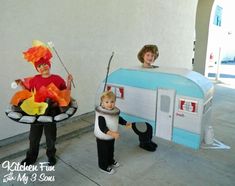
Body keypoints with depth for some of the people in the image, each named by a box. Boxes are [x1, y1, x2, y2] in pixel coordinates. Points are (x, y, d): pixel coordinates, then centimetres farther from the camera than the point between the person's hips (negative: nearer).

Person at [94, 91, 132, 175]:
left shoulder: (114, 111, -8)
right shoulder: (101, 115, -31)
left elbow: (118, 118, 13)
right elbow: (102, 128, -36)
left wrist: (126, 123, 7)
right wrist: (112, 133, -46)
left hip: (111, 137, 8)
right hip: (102, 138, -7)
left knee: (111, 150, 28)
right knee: (103, 152, 11)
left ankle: (111, 161, 53)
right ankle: (104, 167, 33)